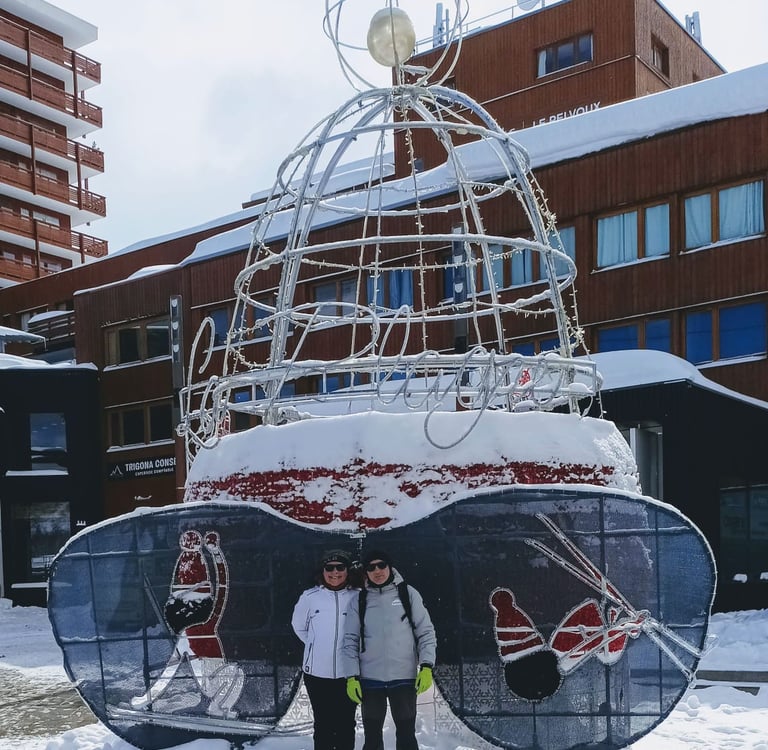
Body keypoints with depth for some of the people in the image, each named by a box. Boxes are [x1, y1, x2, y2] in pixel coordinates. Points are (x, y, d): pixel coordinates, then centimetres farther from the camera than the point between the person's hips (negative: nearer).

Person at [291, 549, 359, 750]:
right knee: (323, 725, 10)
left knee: (346, 725, 11)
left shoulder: (358, 598, -7)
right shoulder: (310, 597, -3)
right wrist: (317, 646, 7)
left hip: (349, 673, 0)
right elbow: (299, 626, 11)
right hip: (317, 673, 1)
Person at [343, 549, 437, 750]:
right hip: (370, 679, 1)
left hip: (404, 677, -1)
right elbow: (351, 641, 5)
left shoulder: (408, 594, 2)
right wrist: (352, 677, -3)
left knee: (406, 734, 3)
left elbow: (426, 632, 2)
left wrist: (426, 666, -8)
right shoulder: (359, 601, 5)